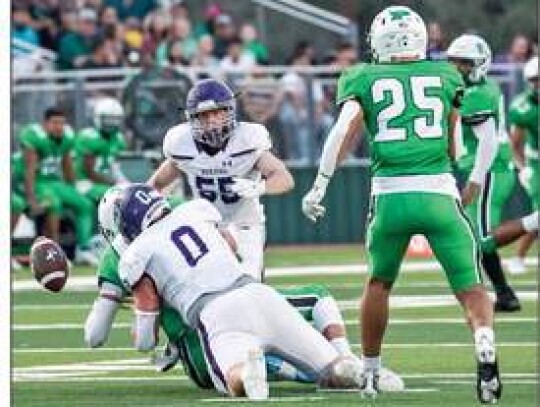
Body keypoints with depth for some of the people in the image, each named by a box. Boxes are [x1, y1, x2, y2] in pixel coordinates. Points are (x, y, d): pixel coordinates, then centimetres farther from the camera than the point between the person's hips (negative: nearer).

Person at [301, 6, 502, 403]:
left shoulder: (364, 81, 11)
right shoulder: (445, 76, 16)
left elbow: (344, 129, -6)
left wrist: (319, 187, -5)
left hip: (390, 198, 1)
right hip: (438, 194, -1)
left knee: (379, 281, 24)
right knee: (470, 286, 2)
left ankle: (370, 371, 32)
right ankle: (486, 352, -26)